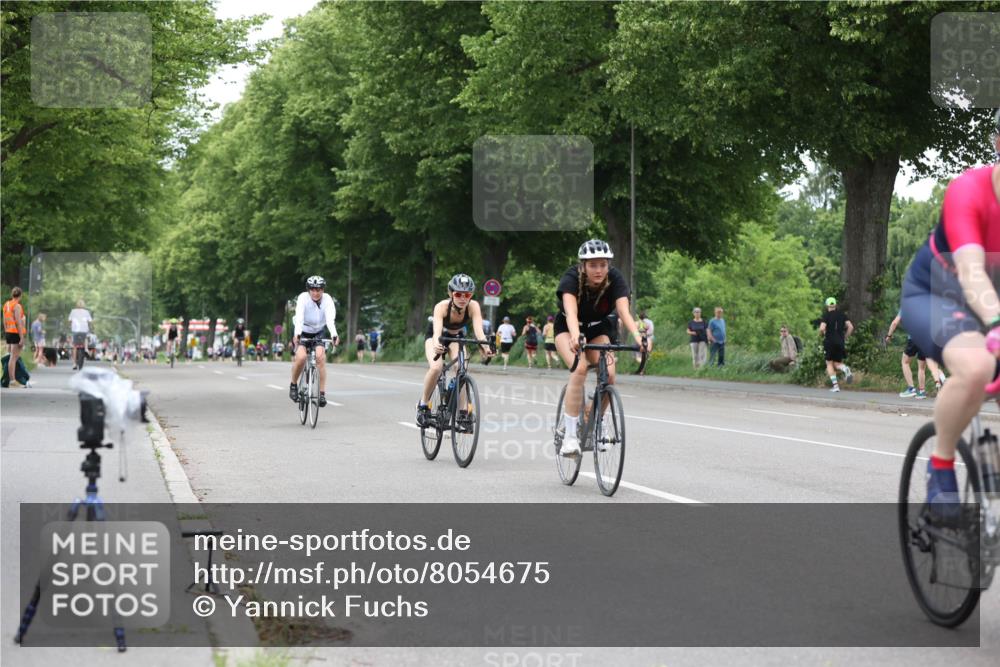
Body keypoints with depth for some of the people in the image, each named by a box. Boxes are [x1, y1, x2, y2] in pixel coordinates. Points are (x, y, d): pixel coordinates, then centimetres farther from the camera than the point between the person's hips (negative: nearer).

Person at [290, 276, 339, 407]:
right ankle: (293, 385, 0)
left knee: (321, 357, -22)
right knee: (301, 357, -25)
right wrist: (297, 334, -52)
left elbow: (330, 319, -32)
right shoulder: (303, 298, -22)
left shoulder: (327, 299, -18)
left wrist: (334, 335, -49)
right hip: (302, 332, -2)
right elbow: (299, 317, -35)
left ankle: (322, 393, -17)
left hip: (318, 333, 2)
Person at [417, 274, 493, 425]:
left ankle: (463, 411, -15)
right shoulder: (442, 307, -36)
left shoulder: (473, 306, -30)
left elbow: (478, 329, -43)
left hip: (456, 337, 2)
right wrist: (436, 345, -72)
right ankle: (423, 405, -7)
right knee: (436, 368, -29)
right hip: (434, 336, -2)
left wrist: (485, 346, -63)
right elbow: (437, 330, -50)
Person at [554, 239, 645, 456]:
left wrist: (638, 336, -55)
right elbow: (571, 312, -46)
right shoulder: (572, 277, -30)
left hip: (598, 328, 3)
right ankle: (570, 436, -26)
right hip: (568, 328, -3)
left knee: (609, 373, -22)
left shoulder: (615, 278, -24)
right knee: (580, 368, -30)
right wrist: (576, 336, -66)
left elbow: (624, 312, -35)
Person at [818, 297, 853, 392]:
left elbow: (822, 328, -17)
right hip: (840, 343, 4)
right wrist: (845, 338, 11)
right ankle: (845, 369, -23)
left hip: (829, 342, -4)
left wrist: (821, 334, 5)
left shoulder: (826, 315, -4)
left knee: (829, 364, 7)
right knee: (837, 363, 13)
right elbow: (851, 327, 1)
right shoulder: (842, 315, 8)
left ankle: (835, 385, -6)